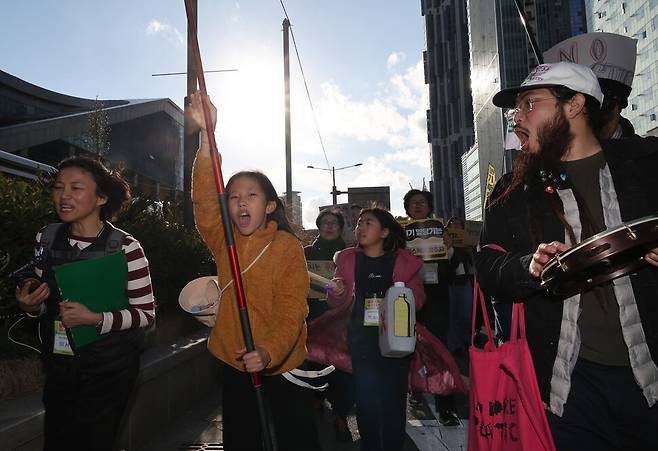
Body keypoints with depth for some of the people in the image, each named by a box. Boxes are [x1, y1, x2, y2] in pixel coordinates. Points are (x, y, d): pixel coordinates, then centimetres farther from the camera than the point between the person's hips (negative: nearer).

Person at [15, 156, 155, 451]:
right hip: (58, 368, 5)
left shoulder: (125, 246, -17)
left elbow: (146, 313, -12)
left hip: (108, 373, -4)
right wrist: (31, 307, -10)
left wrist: (96, 319, -25)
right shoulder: (47, 238, -2)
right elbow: (44, 304, 12)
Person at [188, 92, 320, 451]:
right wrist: (206, 133, -26)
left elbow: (292, 309, -18)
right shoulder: (223, 241, -1)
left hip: (281, 364, -4)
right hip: (233, 362, 4)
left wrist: (269, 351, -35)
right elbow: (204, 199, -17)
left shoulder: (288, 246, -12)